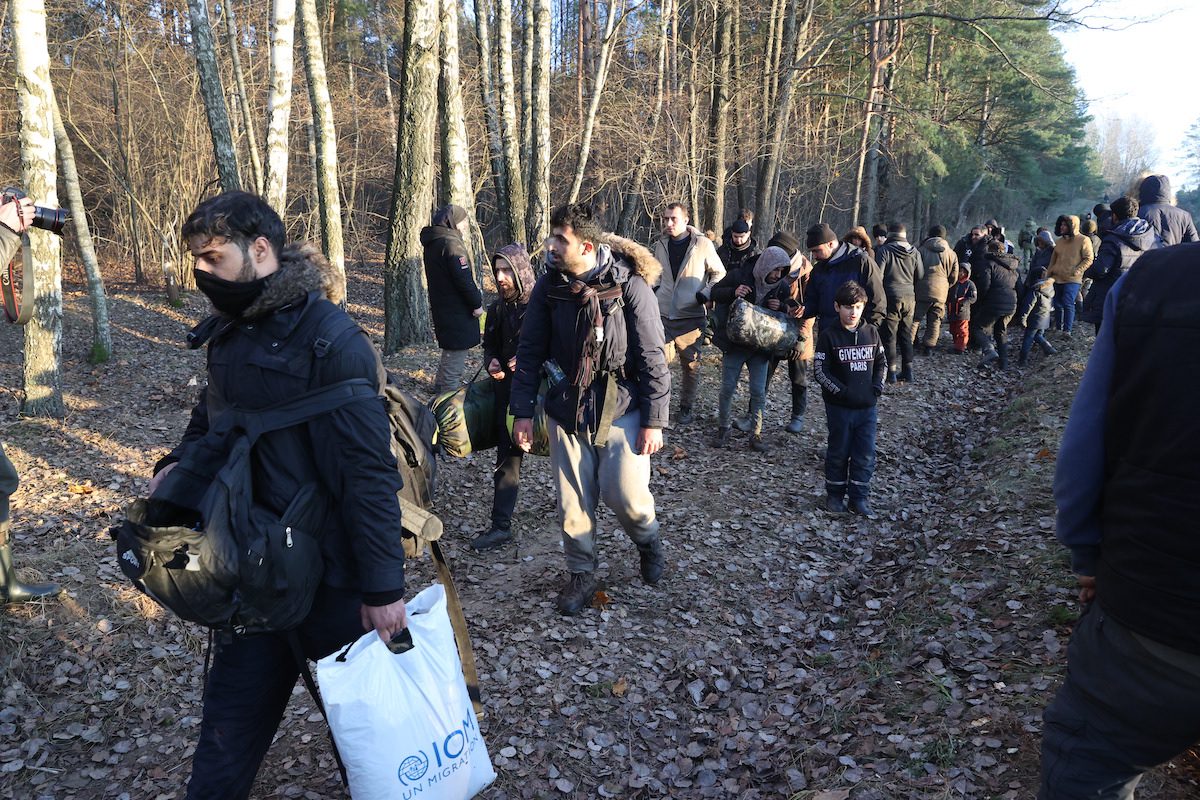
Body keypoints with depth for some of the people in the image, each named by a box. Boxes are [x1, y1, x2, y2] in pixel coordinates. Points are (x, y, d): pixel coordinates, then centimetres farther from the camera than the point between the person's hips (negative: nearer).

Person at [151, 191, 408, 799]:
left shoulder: (330, 338, -18)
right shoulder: (230, 332, 6)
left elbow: (369, 470, -20)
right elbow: (210, 419, 21)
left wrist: (383, 587, -20)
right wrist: (178, 465, -2)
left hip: (330, 573, -6)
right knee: (231, 722, 18)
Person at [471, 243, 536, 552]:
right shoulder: (498, 308, 9)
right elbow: (489, 344, 22)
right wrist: (492, 362, 0)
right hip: (507, 388, 5)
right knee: (507, 457, 7)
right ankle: (500, 526, 20)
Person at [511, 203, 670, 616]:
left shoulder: (629, 284, -12)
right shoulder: (549, 285, -2)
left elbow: (652, 356, -10)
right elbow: (530, 351, 4)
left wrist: (654, 420, -11)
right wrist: (523, 412, 1)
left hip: (621, 407, -3)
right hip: (567, 407, 3)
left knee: (625, 493, -10)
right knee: (573, 502, 6)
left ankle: (648, 541, 25)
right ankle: (581, 574, 28)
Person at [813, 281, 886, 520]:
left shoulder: (871, 332, 4)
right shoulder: (829, 335, -8)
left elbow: (882, 362, 14)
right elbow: (820, 369, -10)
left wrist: (877, 385, -2)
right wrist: (840, 390, -17)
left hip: (867, 406, 3)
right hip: (839, 406, -3)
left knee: (866, 454, 5)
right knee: (838, 451, 8)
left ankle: (859, 498, 16)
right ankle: (835, 495, 23)